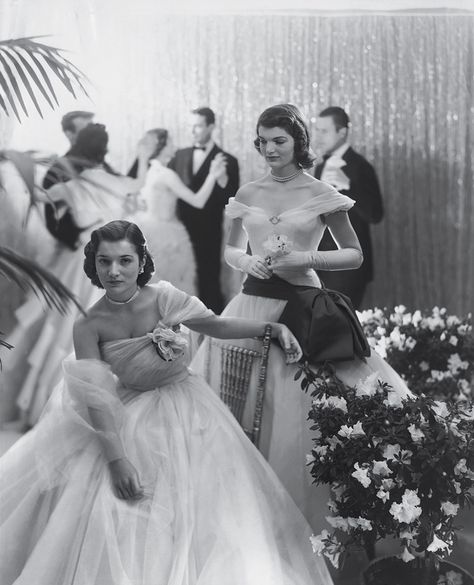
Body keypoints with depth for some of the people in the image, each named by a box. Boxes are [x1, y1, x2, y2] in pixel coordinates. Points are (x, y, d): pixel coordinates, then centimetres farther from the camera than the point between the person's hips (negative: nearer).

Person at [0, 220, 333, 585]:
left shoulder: (163, 298, -15)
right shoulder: (89, 327, -14)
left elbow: (218, 326, -1)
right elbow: (96, 397, -19)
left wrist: (274, 328, -7)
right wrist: (117, 458, -27)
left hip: (186, 409, 0)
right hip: (129, 421, 0)